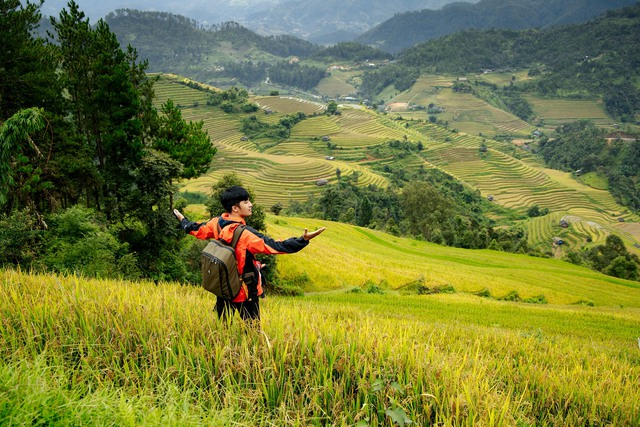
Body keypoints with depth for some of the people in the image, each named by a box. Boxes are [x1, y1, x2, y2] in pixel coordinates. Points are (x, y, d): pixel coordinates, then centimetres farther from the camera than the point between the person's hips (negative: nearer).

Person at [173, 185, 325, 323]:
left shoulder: (217, 223, -5)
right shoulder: (244, 233, -27)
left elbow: (196, 229, 14)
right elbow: (275, 246, -34)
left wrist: (182, 219, 35)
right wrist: (304, 240, -40)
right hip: (245, 292, -7)